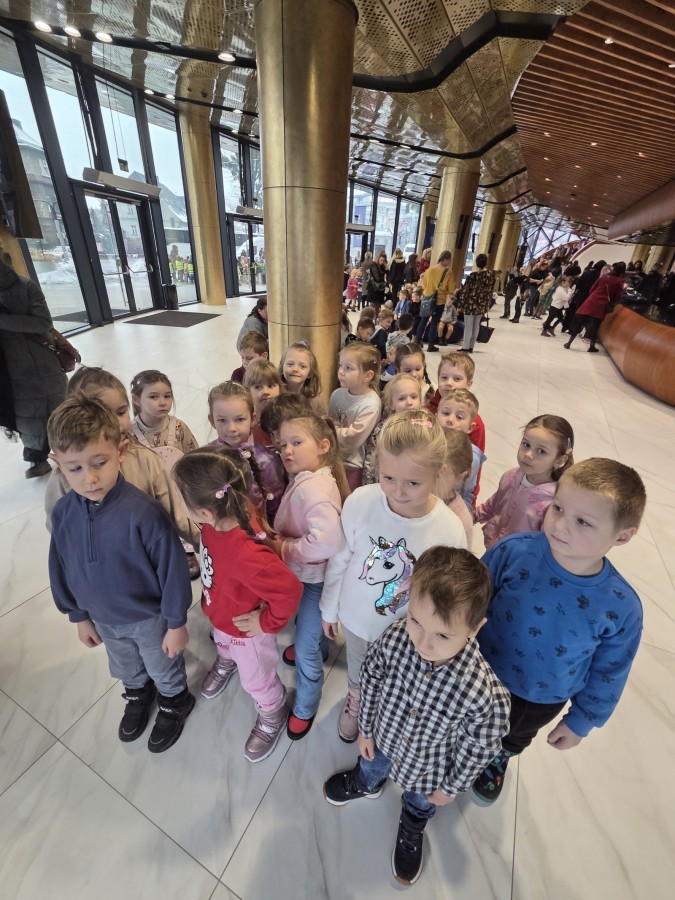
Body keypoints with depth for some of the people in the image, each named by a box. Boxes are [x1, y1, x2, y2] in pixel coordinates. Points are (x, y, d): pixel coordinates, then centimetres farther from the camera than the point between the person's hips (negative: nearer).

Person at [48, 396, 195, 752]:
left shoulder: (143, 511, -36)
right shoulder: (63, 512, -17)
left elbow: (173, 568, -25)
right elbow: (61, 570, 0)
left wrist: (177, 623, -14)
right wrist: (79, 616, 9)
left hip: (150, 617, -5)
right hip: (103, 617, 5)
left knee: (164, 669, 24)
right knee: (126, 669, 34)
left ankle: (175, 702, 55)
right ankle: (137, 695, 65)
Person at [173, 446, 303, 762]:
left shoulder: (246, 555, -48)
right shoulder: (222, 517, -25)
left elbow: (290, 590, -40)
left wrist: (268, 622, -25)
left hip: (247, 630, -6)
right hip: (220, 617, 7)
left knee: (257, 681, 24)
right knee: (223, 647, 40)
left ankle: (272, 719, 56)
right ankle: (224, 665, 75)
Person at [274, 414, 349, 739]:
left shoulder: (314, 488, -32)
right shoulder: (303, 479, -4)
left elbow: (327, 541, -43)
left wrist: (285, 548, -29)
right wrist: (279, 540, -6)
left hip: (315, 579, -8)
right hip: (303, 573, 9)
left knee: (306, 649, 10)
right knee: (306, 622, 34)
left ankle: (305, 709, 37)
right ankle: (318, 646, 65)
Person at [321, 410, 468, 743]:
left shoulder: (450, 532, -30)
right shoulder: (359, 502, -28)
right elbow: (340, 560, -10)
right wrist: (329, 608, 3)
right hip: (355, 619, 2)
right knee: (357, 675, 33)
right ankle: (354, 701, 68)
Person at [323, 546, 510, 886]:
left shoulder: (485, 693, -42)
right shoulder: (395, 637, -37)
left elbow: (478, 749, -20)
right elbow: (371, 678, -15)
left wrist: (452, 787, -3)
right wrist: (366, 728, -1)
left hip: (429, 764, -1)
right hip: (384, 737, 2)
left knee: (421, 801, 34)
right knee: (372, 766, 36)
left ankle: (412, 827, 70)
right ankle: (366, 784, 72)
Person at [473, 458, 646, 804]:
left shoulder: (622, 607, -29)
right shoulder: (513, 551, -33)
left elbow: (608, 674, -9)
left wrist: (580, 721, 2)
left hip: (543, 701, 1)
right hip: (482, 673, -1)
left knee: (515, 737, 34)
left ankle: (497, 759, 68)